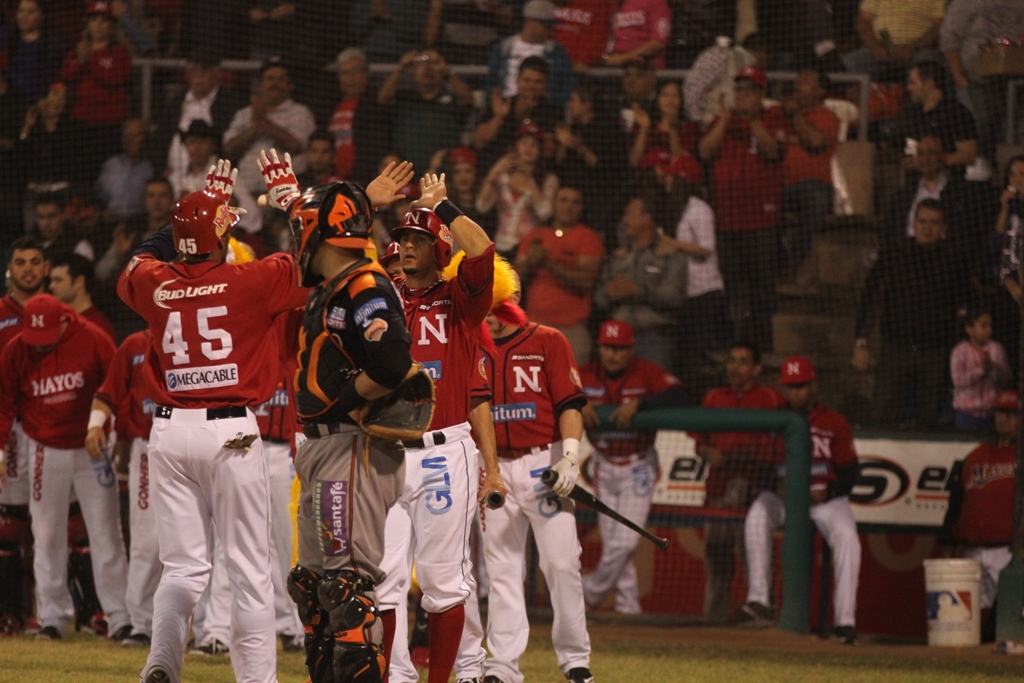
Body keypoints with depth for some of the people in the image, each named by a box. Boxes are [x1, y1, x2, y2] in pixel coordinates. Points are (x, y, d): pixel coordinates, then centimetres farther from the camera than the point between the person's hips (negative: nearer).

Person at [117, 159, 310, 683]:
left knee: (183, 566, 9)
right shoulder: (250, 281, -8)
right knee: (250, 567, 2)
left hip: (170, 430, 4)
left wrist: (201, 205, 28)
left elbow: (137, 264, 27)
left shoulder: (154, 283, 3)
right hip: (231, 432, -4)